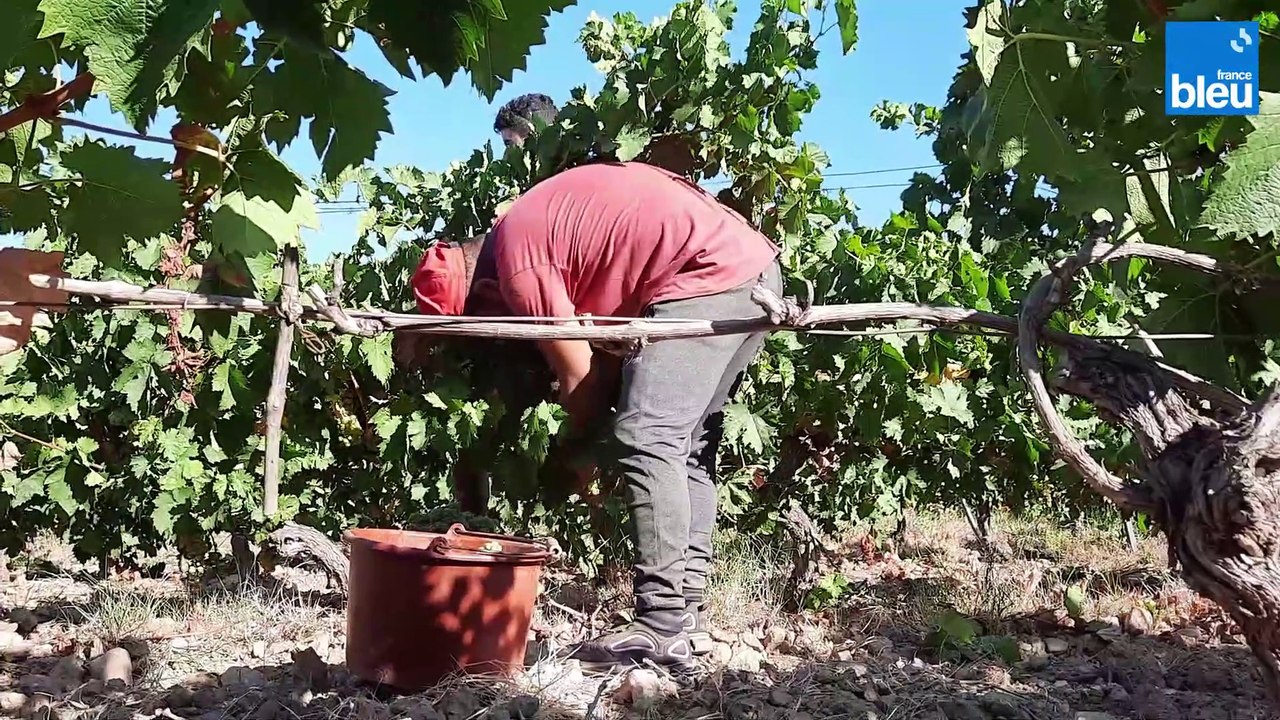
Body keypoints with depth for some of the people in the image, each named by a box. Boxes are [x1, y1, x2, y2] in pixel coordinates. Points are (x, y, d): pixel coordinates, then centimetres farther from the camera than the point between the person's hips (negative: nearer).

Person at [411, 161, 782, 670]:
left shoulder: (517, 261, -8)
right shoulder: (537, 223, 20)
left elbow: (579, 377, -2)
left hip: (710, 278, -10)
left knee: (644, 440, -11)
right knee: (688, 446, 12)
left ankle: (664, 629, -12)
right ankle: (688, 615, 12)